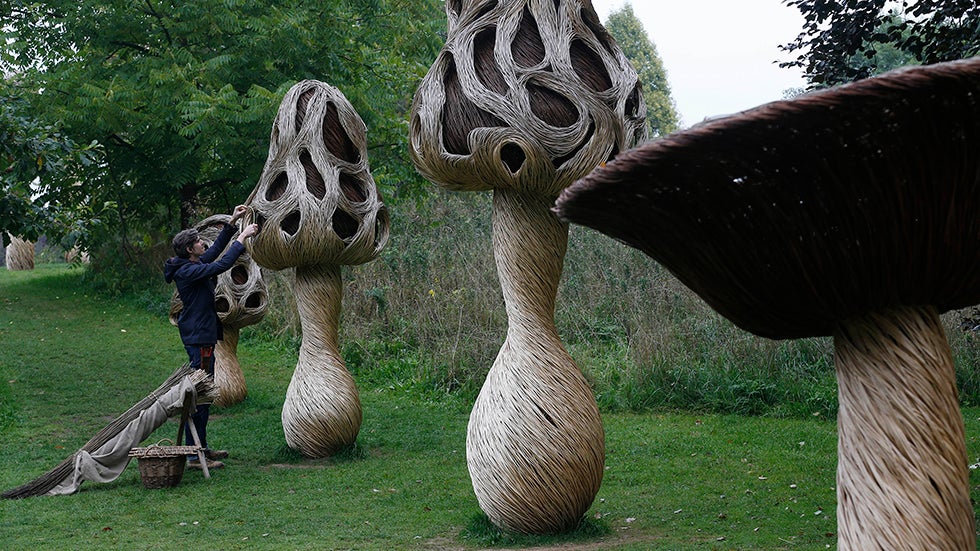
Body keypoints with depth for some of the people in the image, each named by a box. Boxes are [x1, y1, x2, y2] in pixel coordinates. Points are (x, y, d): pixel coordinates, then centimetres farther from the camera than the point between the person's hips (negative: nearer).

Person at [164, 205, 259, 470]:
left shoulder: (193, 265, 12)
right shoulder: (187, 271, -18)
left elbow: (215, 250, 25)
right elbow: (222, 264, -27)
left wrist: (232, 223, 21)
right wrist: (242, 238, -19)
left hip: (203, 336, 11)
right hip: (199, 338, -11)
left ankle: (201, 447, 26)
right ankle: (195, 456, -5)